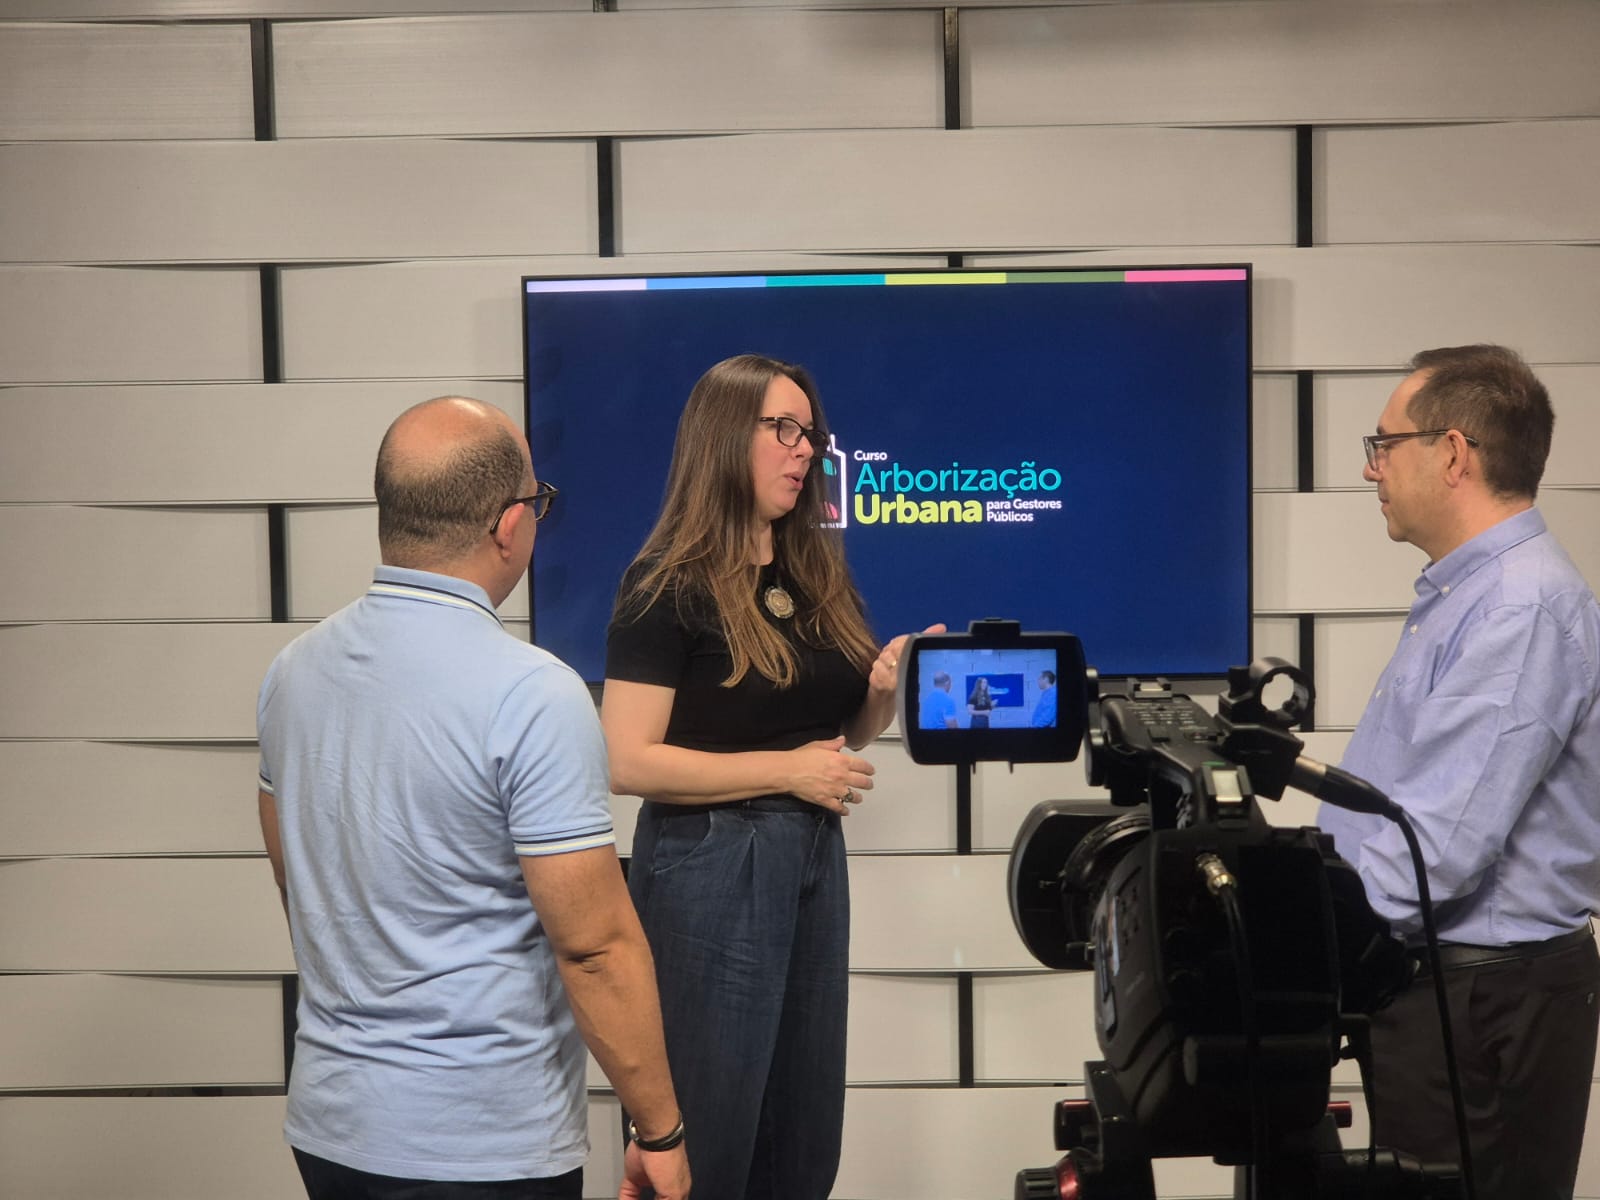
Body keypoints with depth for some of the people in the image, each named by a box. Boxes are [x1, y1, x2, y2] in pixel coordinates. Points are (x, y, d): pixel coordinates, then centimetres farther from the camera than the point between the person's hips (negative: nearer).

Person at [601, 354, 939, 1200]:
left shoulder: (816, 575, 11)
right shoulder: (669, 586, -11)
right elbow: (627, 762, -18)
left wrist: (882, 692, -3)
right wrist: (786, 770, -18)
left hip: (816, 855, 7)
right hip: (709, 865, -7)